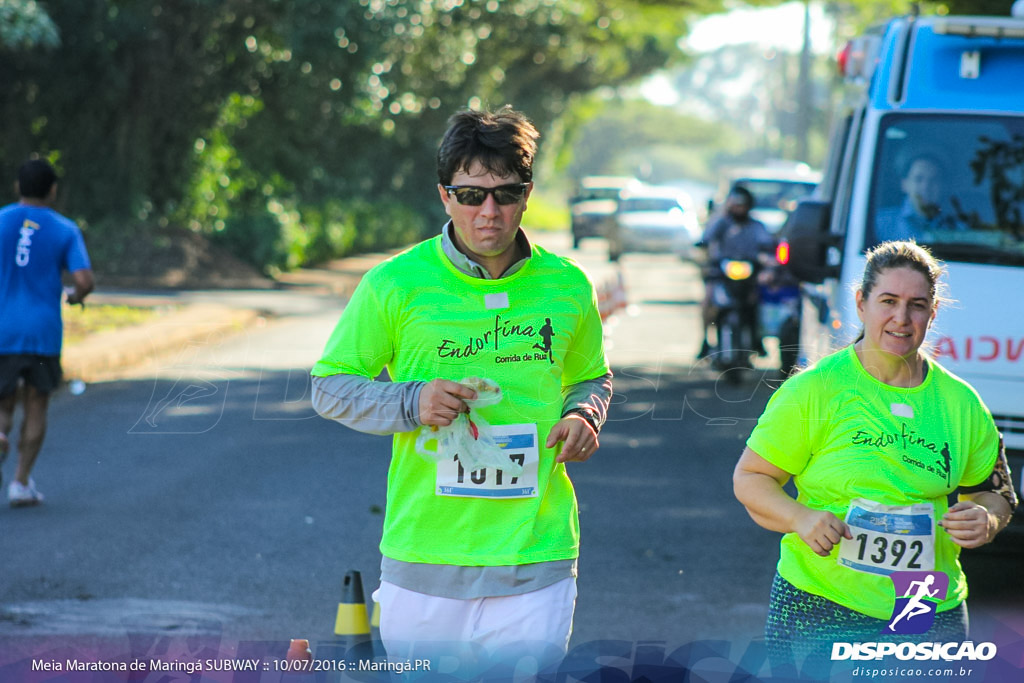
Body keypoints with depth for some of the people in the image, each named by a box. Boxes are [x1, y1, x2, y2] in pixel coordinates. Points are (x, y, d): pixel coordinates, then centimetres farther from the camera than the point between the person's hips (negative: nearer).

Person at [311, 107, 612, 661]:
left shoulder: (566, 287, 6)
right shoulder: (395, 284, -2)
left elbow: (592, 379, 23)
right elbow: (329, 387, 4)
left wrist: (583, 414, 0)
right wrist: (411, 403, -14)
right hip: (422, 554, -1)